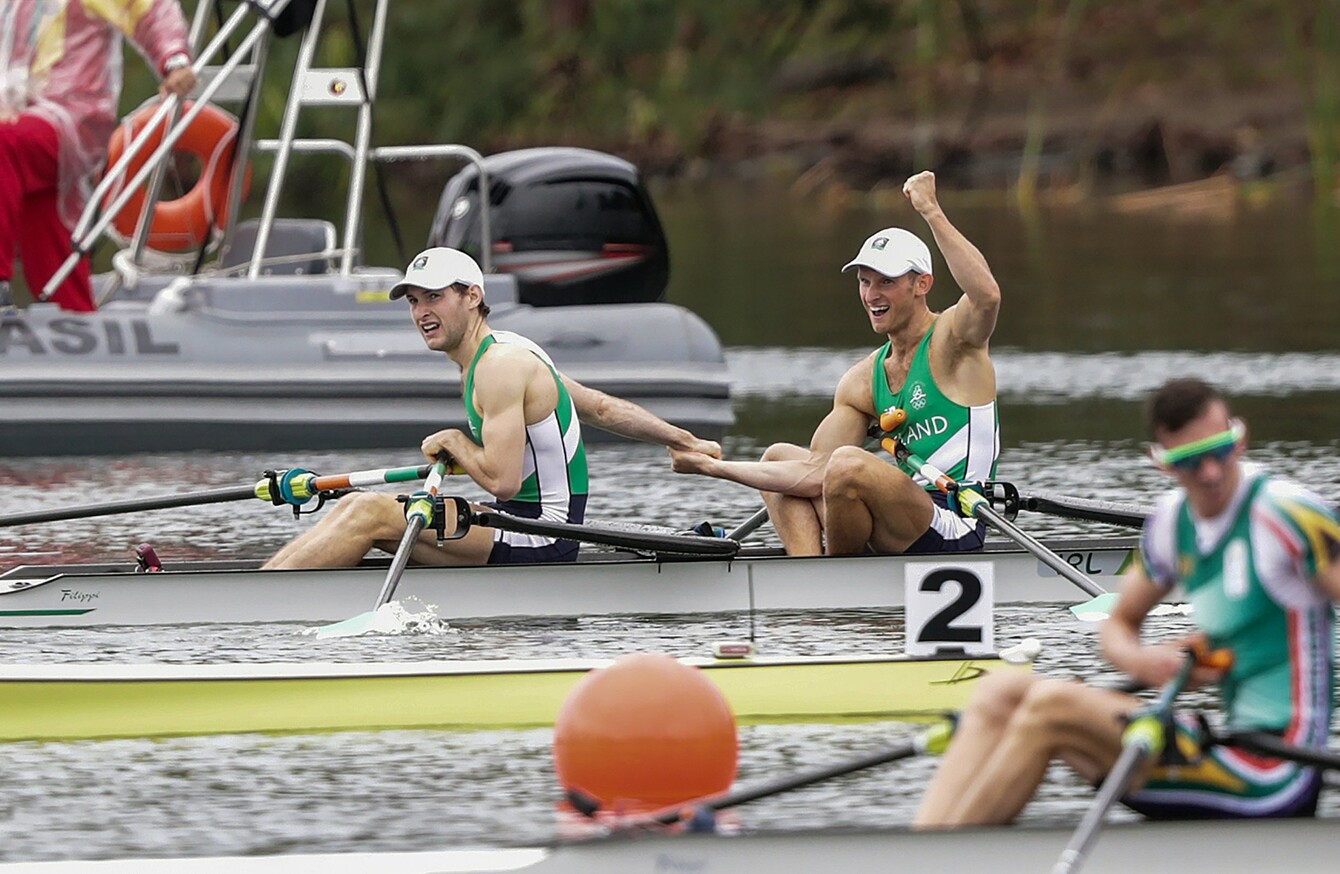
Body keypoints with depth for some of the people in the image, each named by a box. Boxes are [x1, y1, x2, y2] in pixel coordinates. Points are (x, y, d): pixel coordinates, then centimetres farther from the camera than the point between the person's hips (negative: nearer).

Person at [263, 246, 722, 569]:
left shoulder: (501, 365, -16)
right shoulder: (490, 359, 15)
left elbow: (502, 480, -23)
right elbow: (603, 408, 21)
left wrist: (455, 442, -4)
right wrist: (685, 441, 28)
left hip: (540, 544, -10)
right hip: (521, 531, 10)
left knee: (370, 514, -17)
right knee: (356, 507, 3)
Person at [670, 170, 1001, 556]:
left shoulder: (951, 339, -4)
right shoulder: (861, 381, 16)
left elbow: (987, 296, -30)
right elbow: (817, 474, 9)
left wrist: (931, 212, -29)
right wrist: (711, 466, 3)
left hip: (953, 534, -8)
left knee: (848, 463, -30)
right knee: (779, 456, 11)